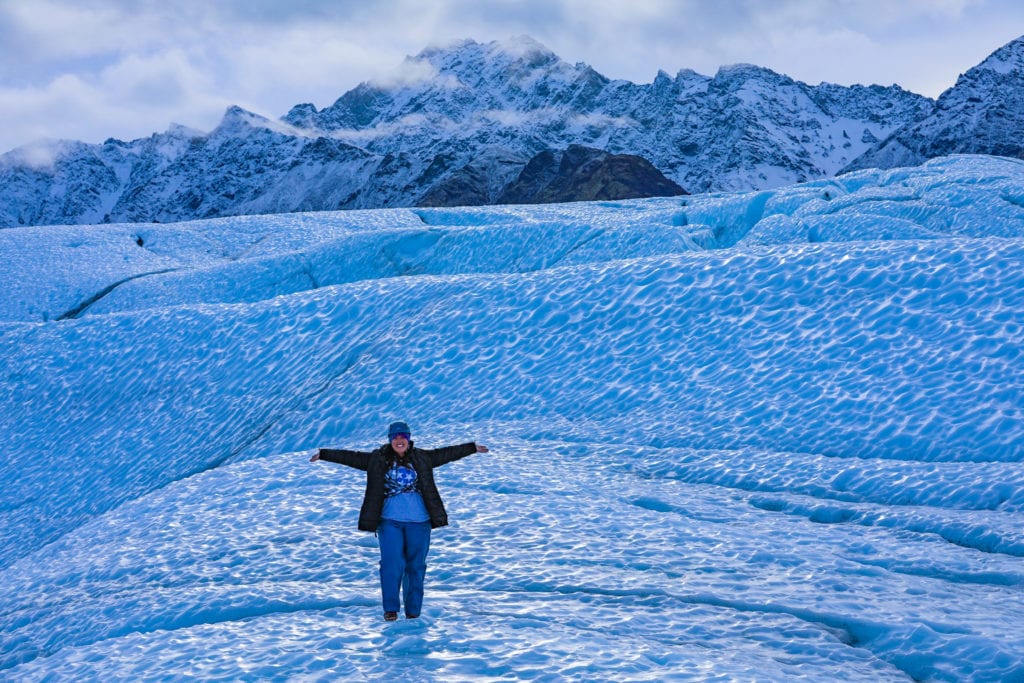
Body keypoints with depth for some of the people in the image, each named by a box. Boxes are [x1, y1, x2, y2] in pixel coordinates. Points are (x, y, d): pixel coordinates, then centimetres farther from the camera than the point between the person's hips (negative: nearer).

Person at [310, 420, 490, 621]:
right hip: (389, 521, -1)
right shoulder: (377, 459, 6)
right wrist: (323, 454, 1)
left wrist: (473, 447, 16)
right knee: (392, 565, -10)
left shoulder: (421, 458, 9)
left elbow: (446, 454, 14)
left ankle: (413, 612, 14)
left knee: (416, 567, 6)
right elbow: (352, 457, 5)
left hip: (419, 522, 2)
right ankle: (390, 609, -3)